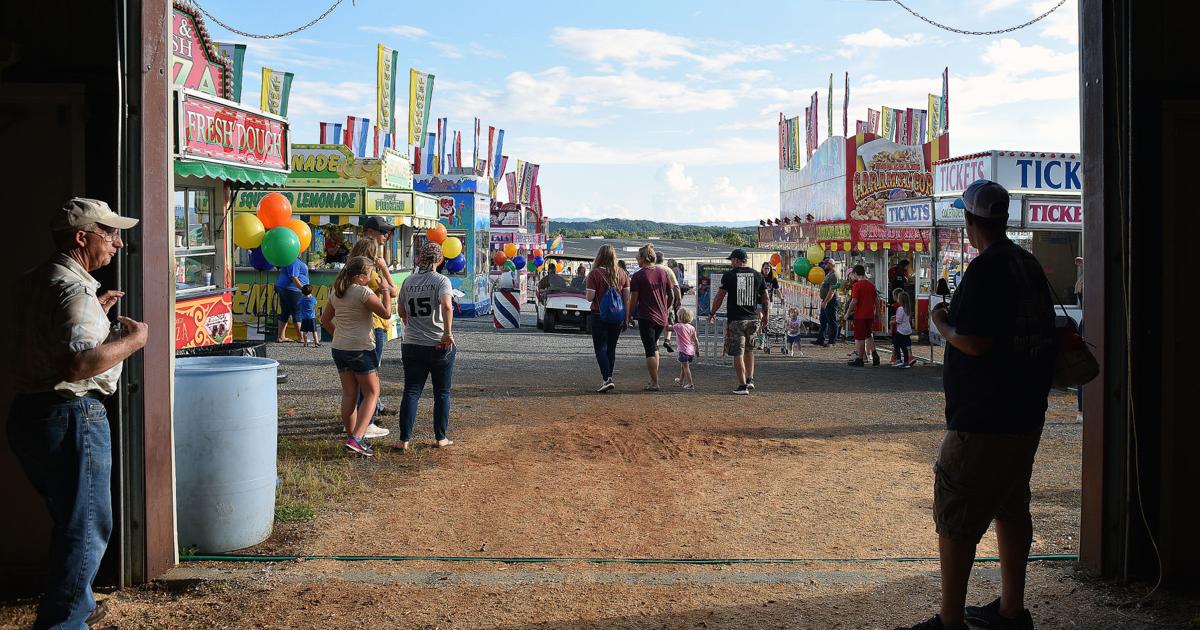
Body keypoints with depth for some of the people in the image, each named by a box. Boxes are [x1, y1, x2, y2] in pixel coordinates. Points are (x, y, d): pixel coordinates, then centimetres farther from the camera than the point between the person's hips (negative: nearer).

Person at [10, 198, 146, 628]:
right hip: (71, 416, -10)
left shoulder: (36, 281, 14)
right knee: (87, 528, -1)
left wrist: (95, 312, 20)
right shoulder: (74, 289, -18)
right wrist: (130, 340, -17)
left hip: (29, 413, 10)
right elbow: (78, 364, -30)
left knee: (70, 519, 23)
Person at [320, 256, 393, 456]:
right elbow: (386, 313, -16)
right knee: (371, 393, 1)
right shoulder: (363, 292, -15)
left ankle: (351, 436, 21)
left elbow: (325, 320, 16)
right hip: (361, 349, -7)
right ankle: (357, 438, -10)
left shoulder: (336, 293, 9)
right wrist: (385, 291, -4)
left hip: (339, 348, 7)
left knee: (349, 394, 14)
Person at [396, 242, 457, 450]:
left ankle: (405, 439, 2)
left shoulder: (408, 282, 5)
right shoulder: (441, 280, -8)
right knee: (442, 393, 10)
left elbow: (401, 311, 14)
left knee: (411, 392, 6)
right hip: (440, 346, -3)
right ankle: (441, 438, 16)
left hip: (412, 345, 3)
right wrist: (448, 332, -20)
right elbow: (446, 305, -26)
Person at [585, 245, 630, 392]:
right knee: (611, 348, 14)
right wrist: (627, 315, 12)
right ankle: (608, 378, 18)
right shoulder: (622, 273, 1)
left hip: (599, 315, -4)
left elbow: (589, 297, -14)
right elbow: (627, 297, 3)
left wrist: (587, 293, 8)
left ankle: (607, 379, -14)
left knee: (600, 348, 1)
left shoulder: (595, 273, -11)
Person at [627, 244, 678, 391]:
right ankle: (654, 379, 20)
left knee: (650, 349, 0)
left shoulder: (638, 276, -10)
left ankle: (654, 383, -1)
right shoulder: (663, 272, 5)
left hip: (646, 317, -5)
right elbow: (671, 296, 9)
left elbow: (633, 300, -9)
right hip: (662, 317, 5)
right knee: (654, 346, 22)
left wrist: (629, 316, 3)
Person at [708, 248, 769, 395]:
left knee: (738, 353, 0)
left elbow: (719, 296, -1)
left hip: (735, 319, -4)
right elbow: (765, 298, 11)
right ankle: (750, 379, 17)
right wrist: (766, 315, 24)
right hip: (752, 319, 4)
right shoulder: (757, 275, 5)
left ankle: (742, 385, -2)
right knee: (749, 349, 23)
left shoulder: (729, 275, -5)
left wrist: (712, 313, 12)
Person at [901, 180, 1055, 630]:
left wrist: (941, 322, -6)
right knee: (1011, 508, 17)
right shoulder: (1029, 264, 11)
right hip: (1025, 414, 10)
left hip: (983, 420, -10)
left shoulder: (985, 268, -18)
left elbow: (973, 342, -25)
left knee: (955, 517, -3)